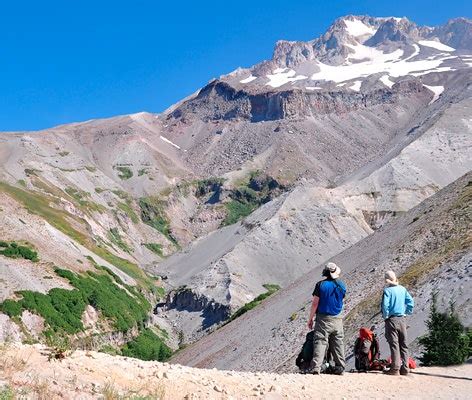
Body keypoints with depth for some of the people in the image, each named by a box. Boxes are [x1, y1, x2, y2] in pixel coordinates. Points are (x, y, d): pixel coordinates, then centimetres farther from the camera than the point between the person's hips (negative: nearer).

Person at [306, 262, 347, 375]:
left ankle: (315, 368, -14)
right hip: (337, 318, 3)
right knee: (338, 343, 12)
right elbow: (342, 301, 14)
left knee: (320, 342, -6)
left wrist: (310, 319, -2)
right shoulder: (341, 285, 3)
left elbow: (315, 303, -9)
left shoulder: (321, 285, -8)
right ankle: (340, 367, 15)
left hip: (323, 319, -3)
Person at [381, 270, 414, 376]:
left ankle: (395, 369, -4)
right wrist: (407, 312, 15)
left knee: (394, 344, -4)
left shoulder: (387, 290, -10)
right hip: (402, 320, 5)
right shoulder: (402, 289, 7)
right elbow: (411, 302, 7)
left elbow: (385, 306, -18)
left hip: (391, 320, -5)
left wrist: (385, 317, -4)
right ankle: (405, 368, 12)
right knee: (404, 345, 10)